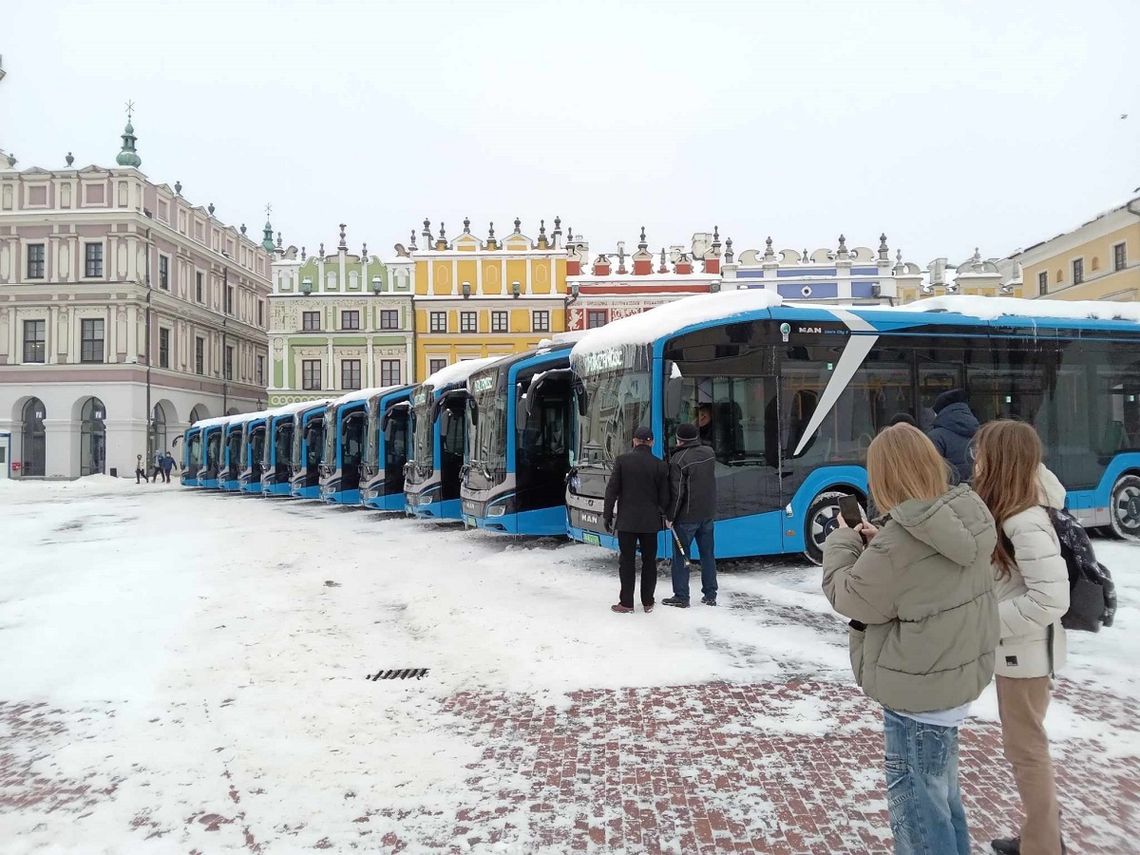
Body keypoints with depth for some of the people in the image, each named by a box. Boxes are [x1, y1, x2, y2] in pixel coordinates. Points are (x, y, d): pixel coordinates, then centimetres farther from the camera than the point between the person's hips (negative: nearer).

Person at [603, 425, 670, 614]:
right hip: (650, 521, 2)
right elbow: (664, 496, 1)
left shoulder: (622, 460, -7)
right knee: (649, 562, 12)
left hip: (626, 521, -2)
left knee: (627, 562, 4)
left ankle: (626, 603, 7)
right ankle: (648, 602, 17)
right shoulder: (660, 465, -3)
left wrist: (607, 515, 2)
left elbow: (612, 490, -5)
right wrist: (662, 514, 18)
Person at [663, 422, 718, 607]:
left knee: (680, 556, 4)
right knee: (708, 554, 14)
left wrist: (670, 516, -9)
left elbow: (677, 493, -17)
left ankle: (681, 597, 8)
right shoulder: (709, 453, 2)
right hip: (708, 513, 6)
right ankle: (710, 595, 20)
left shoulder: (678, 460, -17)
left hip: (687, 516, -6)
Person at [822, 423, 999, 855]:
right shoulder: (967, 517, -4)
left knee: (916, 803, 9)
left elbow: (847, 596, -13)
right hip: (957, 674, 9)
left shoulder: (897, 545, -29)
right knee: (940, 787, 27)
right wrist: (876, 544, 1)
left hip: (918, 688, -8)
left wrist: (842, 543, 1)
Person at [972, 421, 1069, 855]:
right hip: (1017, 650, 9)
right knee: (1028, 742, 22)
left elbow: (1051, 600, -28)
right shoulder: (1009, 513, 1)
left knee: (1024, 747, 6)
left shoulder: (1025, 524, -27)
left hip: (1025, 653, -9)